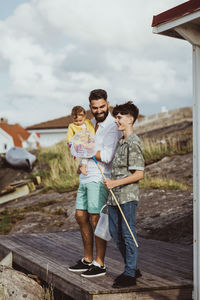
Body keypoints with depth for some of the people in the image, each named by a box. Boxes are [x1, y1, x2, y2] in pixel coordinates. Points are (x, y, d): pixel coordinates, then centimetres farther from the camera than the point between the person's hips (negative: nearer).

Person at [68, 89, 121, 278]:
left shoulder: (113, 127, -14)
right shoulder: (93, 123, 14)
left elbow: (106, 157, -24)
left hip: (100, 179, -9)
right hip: (85, 177, 9)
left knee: (96, 220, -5)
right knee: (81, 217, 12)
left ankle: (100, 264, 6)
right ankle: (87, 259, 23)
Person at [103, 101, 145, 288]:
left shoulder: (133, 143, -12)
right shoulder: (120, 142, 16)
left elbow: (139, 173, -17)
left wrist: (116, 183, -19)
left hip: (127, 195, -9)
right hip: (114, 196, 9)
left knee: (128, 234, -2)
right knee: (115, 233, 12)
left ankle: (129, 275, 6)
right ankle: (132, 268, 25)